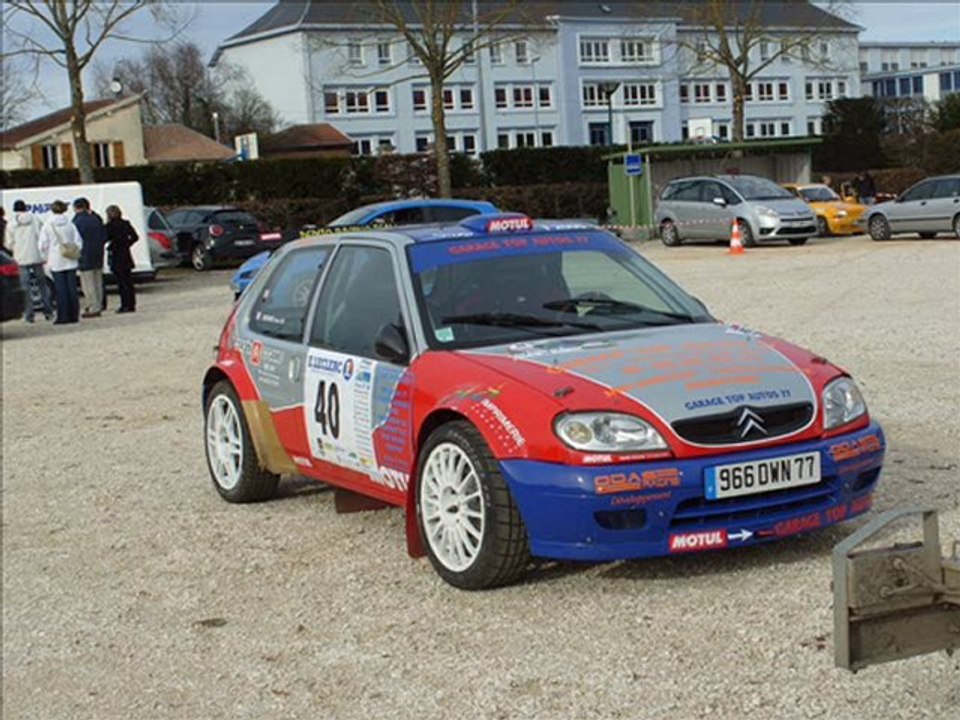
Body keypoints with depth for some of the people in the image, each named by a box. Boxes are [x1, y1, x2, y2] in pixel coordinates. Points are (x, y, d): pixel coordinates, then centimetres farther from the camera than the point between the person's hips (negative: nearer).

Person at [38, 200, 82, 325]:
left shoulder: (47, 226, -5)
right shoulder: (69, 224, 3)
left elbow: (43, 245, -4)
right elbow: (79, 242, 4)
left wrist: (47, 257, 10)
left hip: (56, 263, -3)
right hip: (70, 262, 3)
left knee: (61, 290, -1)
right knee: (72, 288, 6)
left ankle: (63, 317, -1)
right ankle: (74, 315, 7)